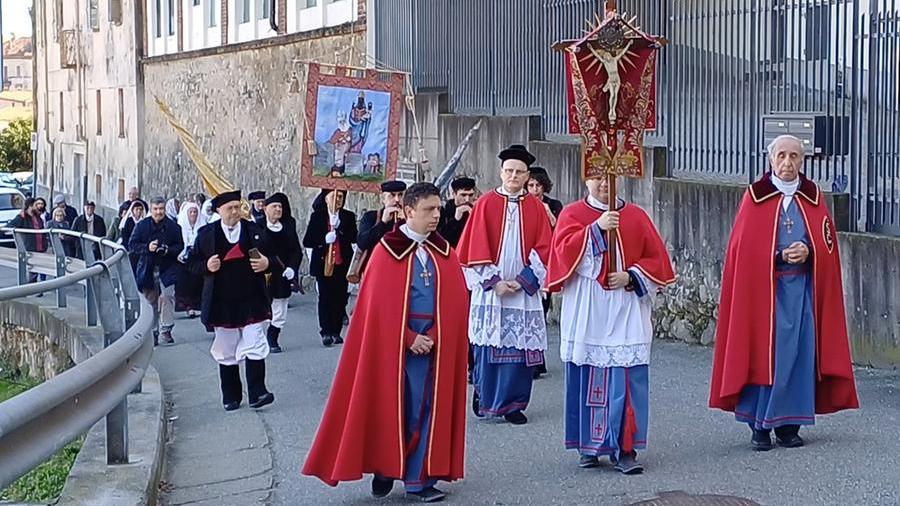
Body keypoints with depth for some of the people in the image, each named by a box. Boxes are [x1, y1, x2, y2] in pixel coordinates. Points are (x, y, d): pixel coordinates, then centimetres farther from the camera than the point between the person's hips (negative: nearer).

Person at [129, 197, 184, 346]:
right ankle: (153, 332, 17)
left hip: (167, 269, -1)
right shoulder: (142, 226, 3)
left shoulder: (173, 226, 2)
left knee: (166, 297, -13)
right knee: (150, 300, 6)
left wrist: (169, 250, -15)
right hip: (147, 270, 1)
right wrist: (147, 248, -16)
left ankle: (165, 332, -8)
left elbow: (180, 246, 5)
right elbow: (132, 246, 1)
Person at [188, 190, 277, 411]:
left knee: (254, 347, -7)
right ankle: (231, 397, 17)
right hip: (222, 304, 1)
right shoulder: (206, 234, 1)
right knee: (226, 353, 8)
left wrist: (266, 264, -13)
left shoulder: (255, 231, 2)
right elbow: (193, 264, 6)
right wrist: (207, 267, -15)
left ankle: (257, 393, -5)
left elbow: (272, 259, 9)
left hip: (252, 302, -1)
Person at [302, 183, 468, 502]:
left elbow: (455, 300, 3)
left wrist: (433, 337, -9)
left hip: (433, 345, 3)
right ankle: (384, 468, 22)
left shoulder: (444, 252, 6)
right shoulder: (387, 250, -5)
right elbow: (379, 303, -8)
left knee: (425, 410, 4)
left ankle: (418, 479, 10)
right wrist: (409, 338, -13)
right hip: (393, 343, -3)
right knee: (390, 408, 4)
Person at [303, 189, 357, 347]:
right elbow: (307, 241, -1)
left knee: (340, 298, 1)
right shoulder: (317, 216, 4)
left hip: (342, 264, 1)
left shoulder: (348, 217, 7)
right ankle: (326, 332, 0)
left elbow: (354, 238, -6)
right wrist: (325, 239, -16)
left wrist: (338, 226, -16)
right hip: (323, 263, -1)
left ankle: (336, 332, 7)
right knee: (325, 297, -4)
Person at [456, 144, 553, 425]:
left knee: (520, 347, -1)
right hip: (490, 288, -1)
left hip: (524, 291, 1)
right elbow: (475, 247, -2)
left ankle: (513, 404, 8)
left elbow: (543, 249, 3)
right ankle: (483, 395, 20)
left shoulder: (535, 207, 6)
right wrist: (494, 282, -10)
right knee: (488, 345, 1)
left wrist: (522, 281, -8)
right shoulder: (486, 204, 0)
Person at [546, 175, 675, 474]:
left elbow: (656, 258, 8)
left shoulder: (636, 216, 10)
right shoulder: (572, 214, 7)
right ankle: (588, 446, 14)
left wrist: (631, 276, -8)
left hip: (626, 310, 1)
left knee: (626, 379, -5)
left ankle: (624, 449, 0)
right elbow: (564, 249, -10)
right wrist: (597, 228, -19)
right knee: (586, 379, 2)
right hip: (586, 312, -1)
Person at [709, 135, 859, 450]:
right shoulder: (755, 197, 2)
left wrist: (807, 252, -12)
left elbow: (828, 244, 9)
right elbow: (743, 247, -3)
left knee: (798, 351, 1)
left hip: (802, 287, 3)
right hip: (762, 286, -3)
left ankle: (789, 424, 10)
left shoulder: (813, 198, 10)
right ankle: (759, 425, 4)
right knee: (762, 352, -4)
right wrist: (781, 256, -14)